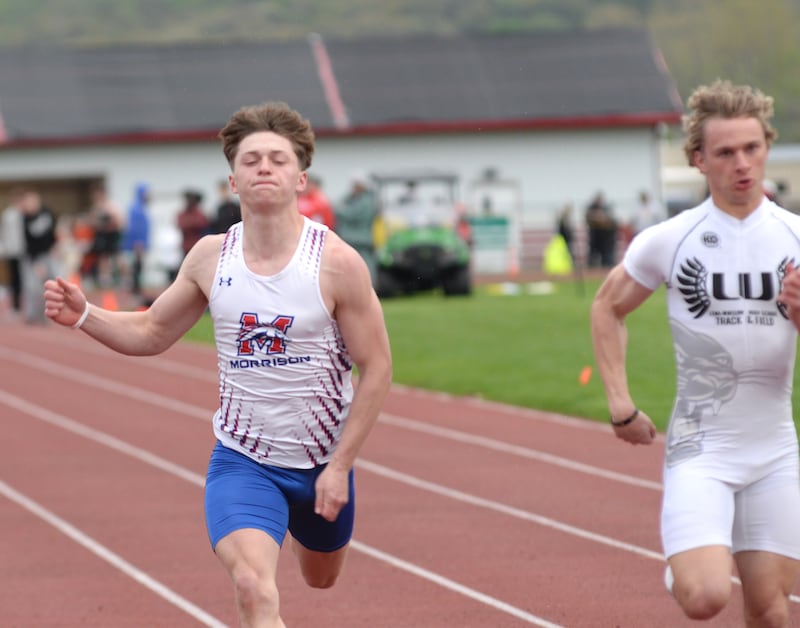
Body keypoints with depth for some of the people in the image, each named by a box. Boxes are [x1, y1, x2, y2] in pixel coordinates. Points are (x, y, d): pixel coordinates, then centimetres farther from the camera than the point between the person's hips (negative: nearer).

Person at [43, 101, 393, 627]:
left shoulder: (337, 262, -16)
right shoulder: (210, 257, -6)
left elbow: (376, 368, -10)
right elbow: (151, 333, 8)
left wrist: (340, 465, -13)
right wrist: (84, 316, -12)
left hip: (321, 463, 0)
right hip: (240, 460, 0)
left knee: (322, 576, 27)